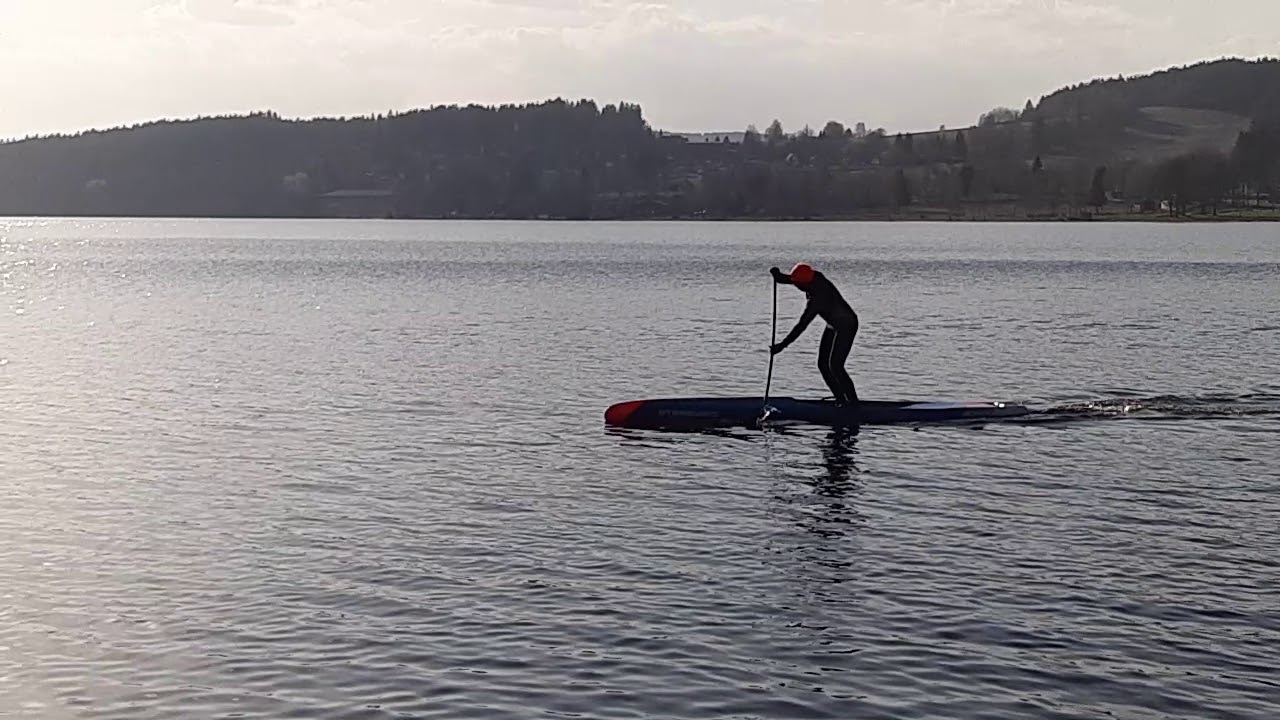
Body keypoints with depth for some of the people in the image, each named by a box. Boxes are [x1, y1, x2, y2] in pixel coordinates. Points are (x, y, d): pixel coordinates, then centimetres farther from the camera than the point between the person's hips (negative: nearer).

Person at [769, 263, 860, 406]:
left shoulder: (816, 300, -33)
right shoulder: (816, 278, -9)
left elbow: (801, 326, -31)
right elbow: (788, 280, 8)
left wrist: (782, 345, -28)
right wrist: (778, 276, -13)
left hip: (845, 327, -10)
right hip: (834, 325, 10)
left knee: (834, 367, -15)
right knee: (823, 364, 6)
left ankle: (853, 403, -8)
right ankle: (842, 400, 9)